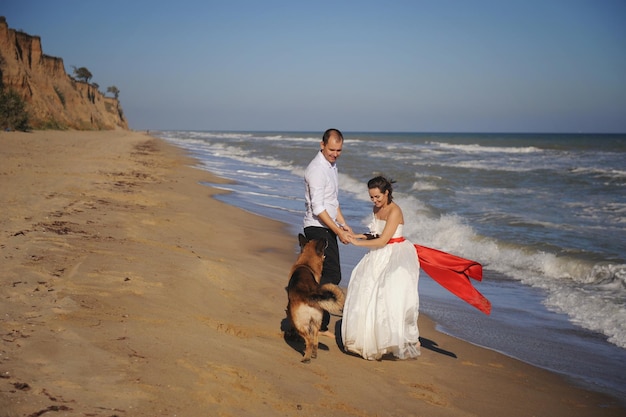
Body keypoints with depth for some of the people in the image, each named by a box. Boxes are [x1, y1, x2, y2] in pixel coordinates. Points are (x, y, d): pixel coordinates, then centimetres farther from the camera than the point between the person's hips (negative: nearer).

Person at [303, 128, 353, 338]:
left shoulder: (332, 165, 13)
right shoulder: (316, 170, -17)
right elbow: (318, 208, -22)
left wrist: (343, 224, 14)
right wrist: (338, 231, -20)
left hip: (328, 228, 9)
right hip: (318, 228, -9)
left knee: (327, 275, 10)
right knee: (333, 275, -13)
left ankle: (321, 324, 16)